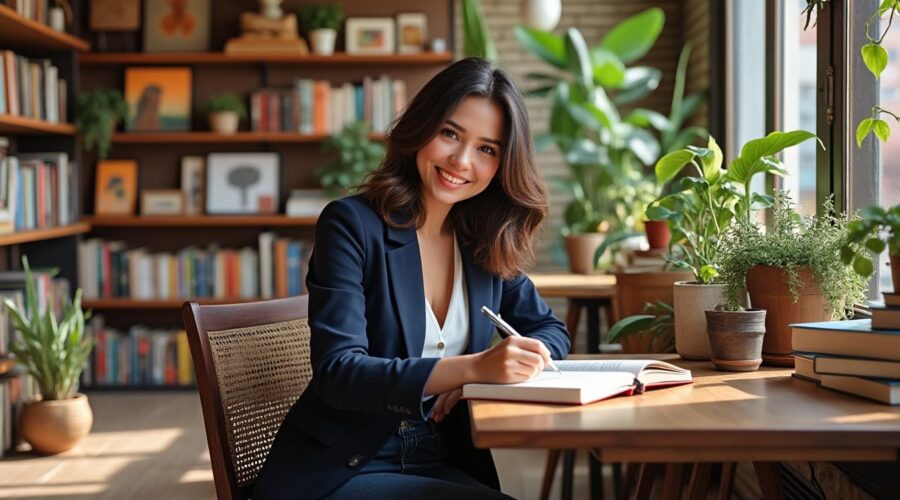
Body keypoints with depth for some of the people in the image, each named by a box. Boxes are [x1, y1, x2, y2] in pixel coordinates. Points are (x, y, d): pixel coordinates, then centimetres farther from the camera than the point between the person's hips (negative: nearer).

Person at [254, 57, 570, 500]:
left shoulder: (488, 244, 7)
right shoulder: (352, 225, -9)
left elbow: (550, 332, 15)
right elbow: (337, 372, -19)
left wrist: (501, 364, -9)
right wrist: (472, 368, -32)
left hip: (444, 464, 6)